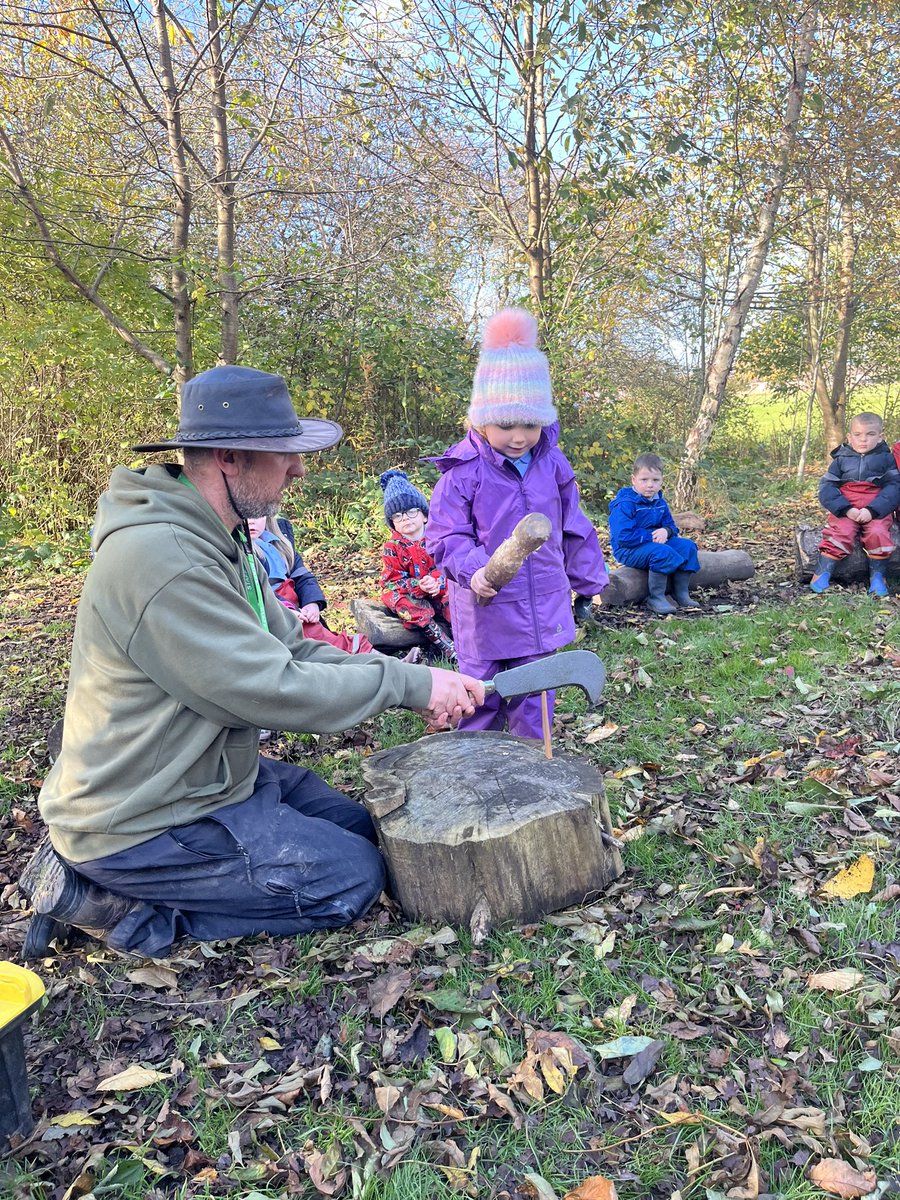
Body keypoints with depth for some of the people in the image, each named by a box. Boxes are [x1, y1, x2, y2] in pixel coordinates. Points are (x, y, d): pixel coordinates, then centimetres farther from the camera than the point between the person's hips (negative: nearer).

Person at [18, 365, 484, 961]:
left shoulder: (222, 538, 5)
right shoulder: (160, 556, -28)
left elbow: (294, 650, 4)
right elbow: (274, 689, -28)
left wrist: (411, 677, -8)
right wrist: (409, 683, -18)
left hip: (209, 773, 10)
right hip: (142, 822, -10)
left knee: (357, 824, 15)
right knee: (353, 875, -6)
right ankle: (113, 903, -1)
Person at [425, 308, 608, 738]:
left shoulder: (553, 464, 0)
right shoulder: (463, 472, -14)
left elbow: (574, 530, 12)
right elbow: (446, 535, -11)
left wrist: (588, 581, 19)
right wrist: (472, 570, -30)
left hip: (543, 609, 4)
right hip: (486, 611, -3)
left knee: (534, 704, 14)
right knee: (482, 701, 10)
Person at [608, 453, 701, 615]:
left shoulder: (660, 503, 8)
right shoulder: (625, 505, -18)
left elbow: (671, 525, 12)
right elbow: (623, 536, -26)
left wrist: (666, 531, -15)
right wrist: (651, 536, -23)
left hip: (655, 542, 8)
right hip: (628, 550, -8)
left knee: (687, 545, -6)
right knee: (662, 552, -33)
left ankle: (682, 594, 3)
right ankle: (655, 598, -20)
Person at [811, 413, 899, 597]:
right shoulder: (841, 459, 11)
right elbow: (827, 487, 0)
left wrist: (872, 510, -19)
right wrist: (846, 509, -16)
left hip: (877, 510, 0)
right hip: (845, 510, 1)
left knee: (878, 533, -27)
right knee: (840, 533, -26)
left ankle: (877, 577, -12)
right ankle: (822, 575, -25)